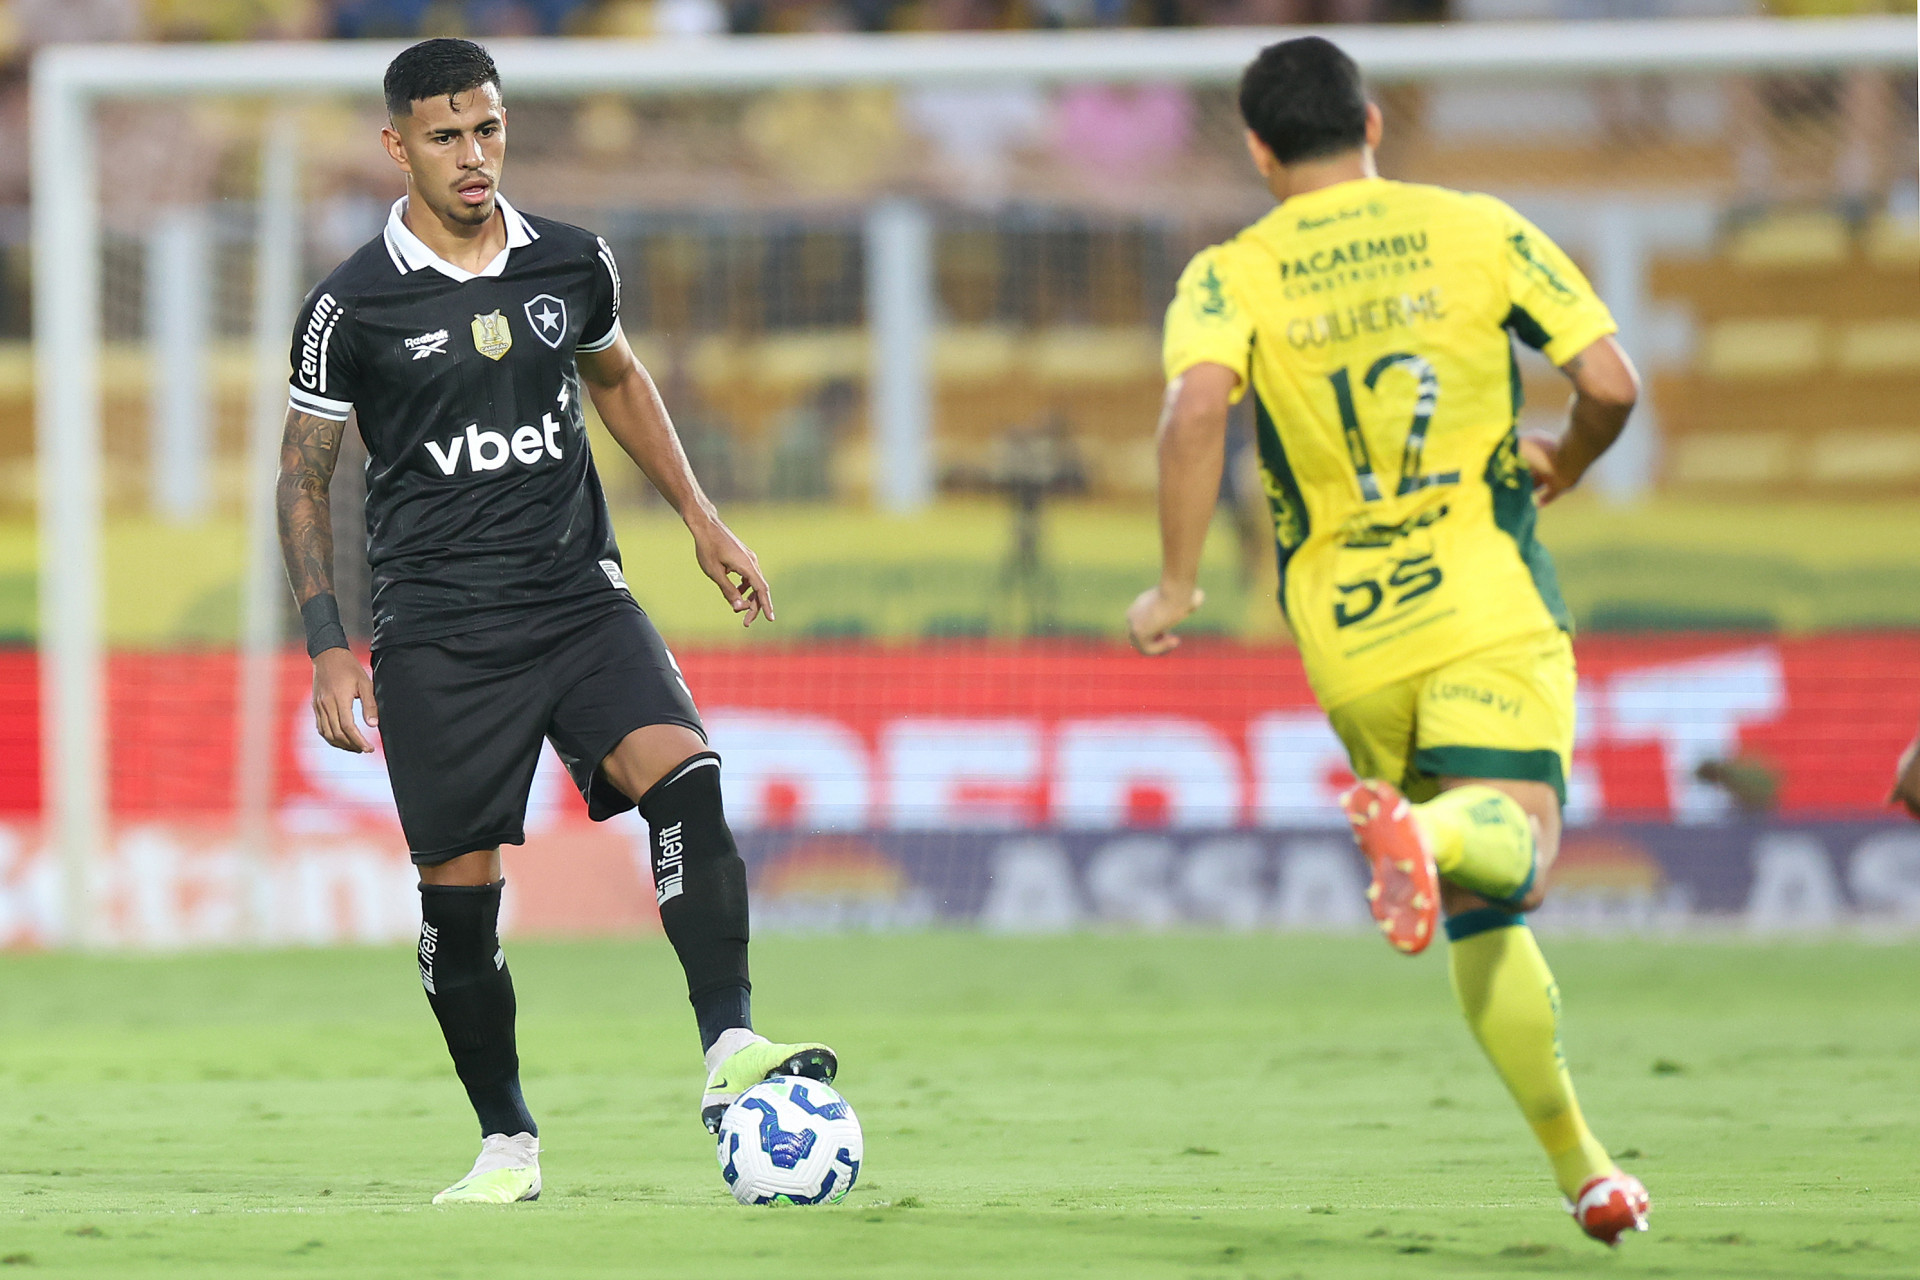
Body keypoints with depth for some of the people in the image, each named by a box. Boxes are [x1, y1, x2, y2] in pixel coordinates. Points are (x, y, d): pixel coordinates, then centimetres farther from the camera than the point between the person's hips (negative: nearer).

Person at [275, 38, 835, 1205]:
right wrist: (329, 650, -3)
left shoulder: (573, 266, 4)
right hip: (437, 628, -2)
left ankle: (730, 1051, -29)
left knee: (684, 773, -23)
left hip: (580, 600, 2)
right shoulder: (354, 307, -5)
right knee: (461, 890, 0)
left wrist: (702, 519, 21)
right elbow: (304, 478, 3)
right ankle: (508, 1143, 15)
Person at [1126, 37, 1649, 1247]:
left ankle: (1579, 1164, 15)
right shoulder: (1478, 230, 5)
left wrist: (1177, 584, -10)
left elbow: (1197, 405, -17)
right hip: (1492, 603, -2)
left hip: (1348, 634, 2)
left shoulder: (1232, 275, 3)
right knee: (1512, 848, -20)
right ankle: (1421, 832, -55)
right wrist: (1562, 465, 21)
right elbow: (1611, 383, -1)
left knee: (1479, 916, 15)